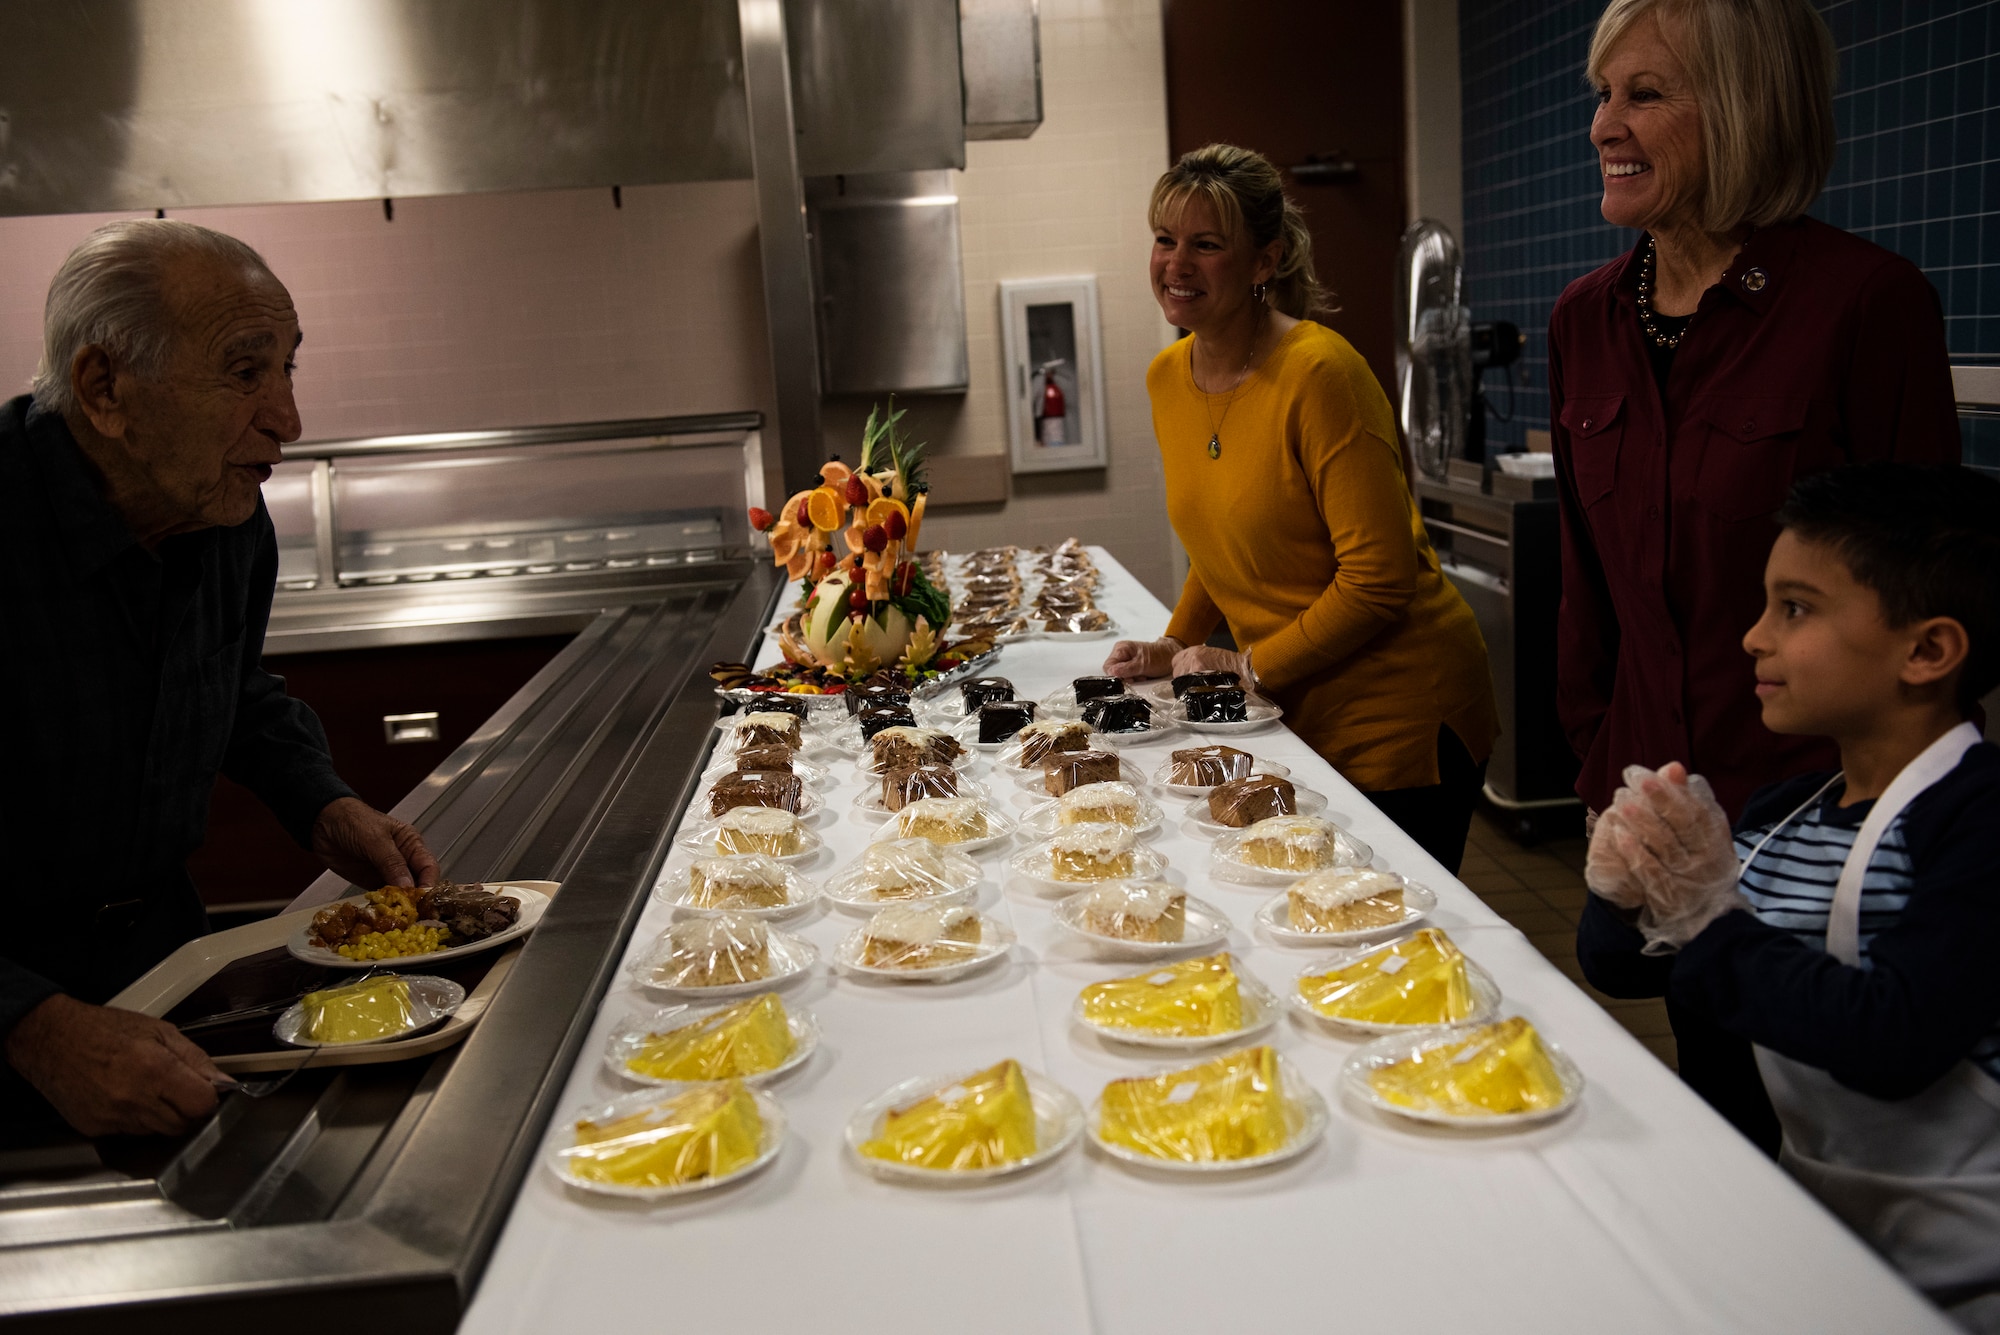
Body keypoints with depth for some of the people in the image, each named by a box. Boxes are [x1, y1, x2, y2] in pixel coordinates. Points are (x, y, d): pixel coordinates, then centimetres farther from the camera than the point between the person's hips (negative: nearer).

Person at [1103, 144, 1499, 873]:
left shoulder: (1319, 372, -21)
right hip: (1295, 717, 7)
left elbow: (1380, 576, -21)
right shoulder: (1167, 379, 3)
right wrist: (1175, 644, 3)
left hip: (1399, 717, -7)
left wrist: (1250, 665, -16)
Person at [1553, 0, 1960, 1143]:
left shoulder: (1867, 300, -14)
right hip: (1654, 797, 6)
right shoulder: (1588, 319, 5)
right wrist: (1601, 767, 10)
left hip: (1812, 803, -5)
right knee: (1716, 1101, 19)